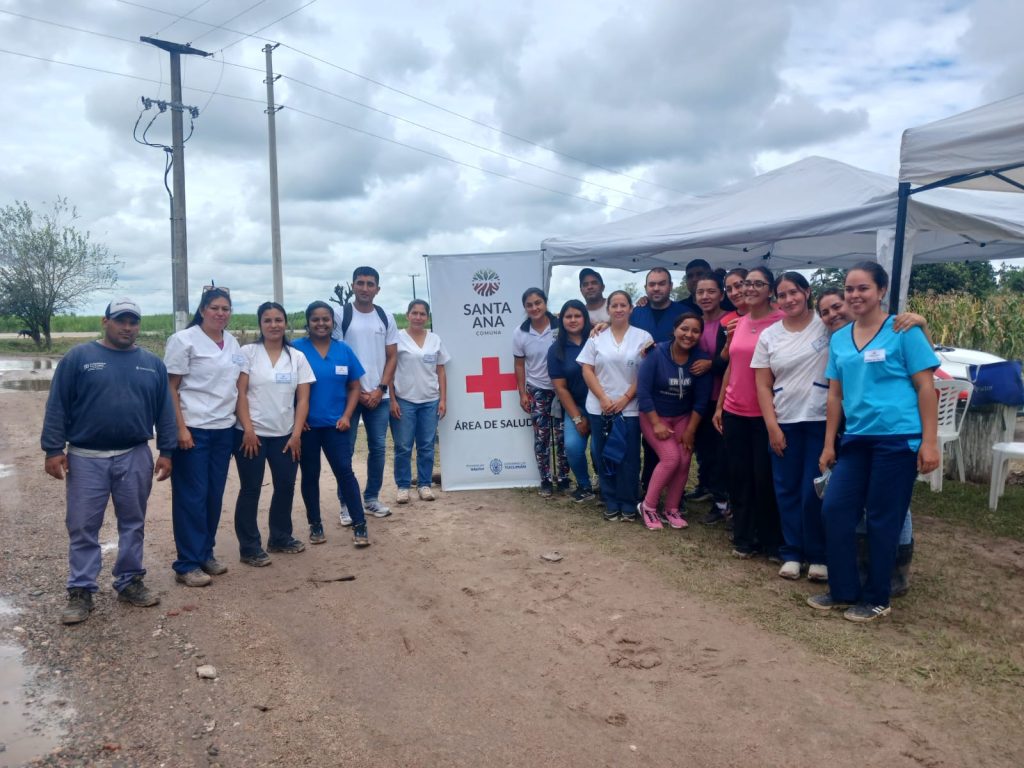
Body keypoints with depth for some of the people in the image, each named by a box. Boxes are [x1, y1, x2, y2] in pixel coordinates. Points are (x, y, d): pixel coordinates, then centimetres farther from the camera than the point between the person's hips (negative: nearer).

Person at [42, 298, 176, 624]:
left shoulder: (152, 363, 6)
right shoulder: (78, 357, -2)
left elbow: (164, 411, 7)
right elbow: (57, 407, -3)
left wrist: (166, 452, 3)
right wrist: (53, 450, -8)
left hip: (136, 458, 3)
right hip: (86, 459, -2)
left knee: (133, 524, 11)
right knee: (83, 527, 4)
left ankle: (130, 582, 24)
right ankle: (81, 591, 15)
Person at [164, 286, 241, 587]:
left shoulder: (232, 343, 11)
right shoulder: (183, 340, -7)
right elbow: (170, 388, -8)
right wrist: (180, 428, -15)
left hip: (224, 429, 6)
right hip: (193, 429, -6)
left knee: (215, 495, 11)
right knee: (192, 496, -1)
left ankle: (206, 554, 23)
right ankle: (187, 564, 7)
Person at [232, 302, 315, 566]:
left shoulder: (297, 357, 5)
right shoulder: (248, 352, -2)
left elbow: (303, 399, 3)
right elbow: (240, 393, -6)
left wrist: (296, 434, -5)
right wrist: (248, 429, -13)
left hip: (285, 435, 3)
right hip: (251, 434, -3)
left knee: (286, 486, 11)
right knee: (251, 489, 4)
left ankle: (280, 537, 29)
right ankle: (249, 548, 13)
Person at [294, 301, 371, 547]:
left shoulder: (344, 350, 3)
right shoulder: (296, 348, -4)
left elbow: (355, 387, 6)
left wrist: (347, 416, -4)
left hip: (335, 424, 1)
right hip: (306, 425, -1)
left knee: (344, 471, -3)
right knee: (310, 475, 10)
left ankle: (359, 525, 3)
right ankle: (315, 525, 24)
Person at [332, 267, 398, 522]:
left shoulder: (386, 317, 7)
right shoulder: (340, 316, -2)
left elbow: (392, 357, 8)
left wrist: (380, 389, -4)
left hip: (379, 396, 3)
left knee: (378, 448, 8)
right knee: (346, 450, 1)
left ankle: (371, 498, 22)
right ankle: (346, 504, 11)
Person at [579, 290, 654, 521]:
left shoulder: (643, 337, 1)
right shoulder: (596, 338, 6)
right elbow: (587, 370, 2)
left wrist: (625, 398, -10)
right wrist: (603, 398, -9)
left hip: (630, 408, -2)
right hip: (600, 408, 2)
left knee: (628, 458, 1)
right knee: (604, 457, 7)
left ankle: (628, 504, 15)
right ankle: (611, 503, 19)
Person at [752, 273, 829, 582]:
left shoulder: (827, 325, -2)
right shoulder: (769, 336, 5)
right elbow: (763, 386, 5)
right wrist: (772, 426, -1)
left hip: (821, 420, -3)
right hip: (784, 423, 3)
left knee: (815, 492, 0)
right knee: (787, 490, 8)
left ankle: (818, 556, 16)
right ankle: (791, 553, 20)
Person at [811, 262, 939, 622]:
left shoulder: (903, 331, -4)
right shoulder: (839, 339, 11)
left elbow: (925, 388, -6)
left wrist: (929, 442, -11)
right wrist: (829, 444, 12)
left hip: (898, 438, -5)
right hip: (857, 439, 6)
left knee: (882, 518, 2)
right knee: (835, 508, 3)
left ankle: (876, 598, 19)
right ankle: (844, 590, 19)